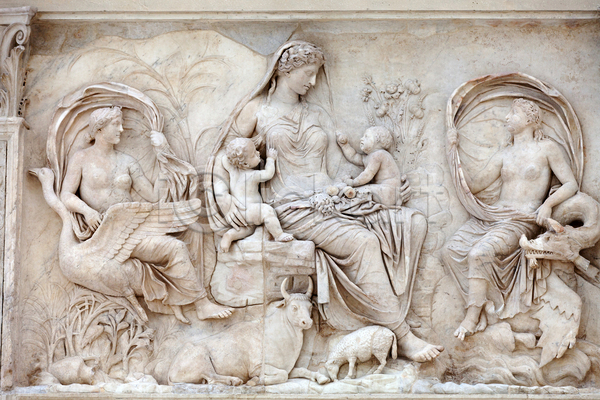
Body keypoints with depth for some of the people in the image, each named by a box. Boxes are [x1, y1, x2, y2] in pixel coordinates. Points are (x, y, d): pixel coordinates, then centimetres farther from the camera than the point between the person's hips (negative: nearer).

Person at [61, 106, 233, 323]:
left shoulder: (126, 161, 17)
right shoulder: (82, 158, 7)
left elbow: (154, 196, 10)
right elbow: (66, 196, -1)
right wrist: (86, 210, -22)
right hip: (107, 231, -6)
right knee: (175, 248, -24)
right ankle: (202, 305, -16)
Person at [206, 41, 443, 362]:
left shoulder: (317, 116, 23)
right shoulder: (257, 110, 9)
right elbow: (222, 158, 8)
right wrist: (225, 199, -9)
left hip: (330, 202, 6)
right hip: (295, 209, -6)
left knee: (414, 223, -14)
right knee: (364, 241, -33)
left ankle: (388, 316, -25)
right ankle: (403, 337, -30)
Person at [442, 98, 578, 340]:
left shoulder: (547, 148, 7)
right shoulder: (504, 155, 21)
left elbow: (571, 184, 1)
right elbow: (475, 185, 15)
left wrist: (548, 204, -15)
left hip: (521, 221, -6)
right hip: (491, 216, 6)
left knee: (479, 254, -32)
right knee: (451, 251, -19)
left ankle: (472, 319, -22)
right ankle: (477, 309, -17)